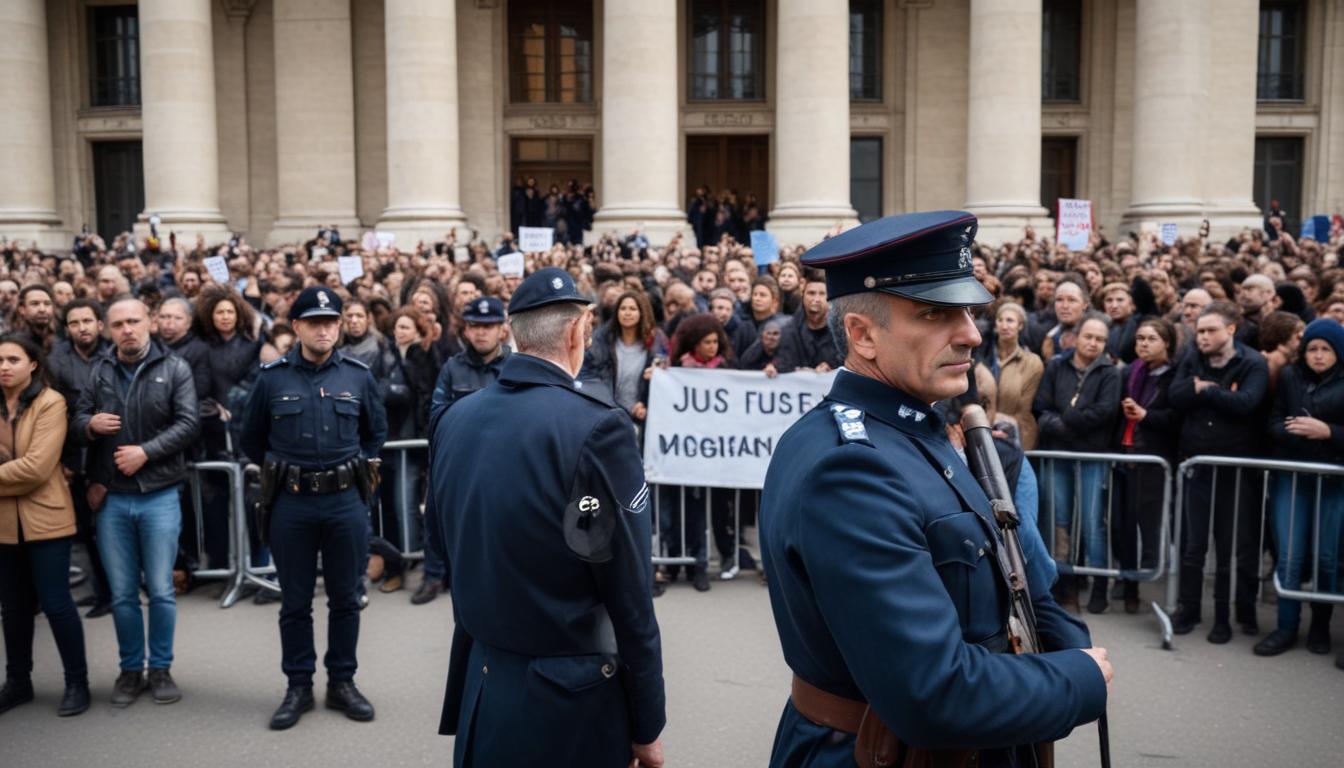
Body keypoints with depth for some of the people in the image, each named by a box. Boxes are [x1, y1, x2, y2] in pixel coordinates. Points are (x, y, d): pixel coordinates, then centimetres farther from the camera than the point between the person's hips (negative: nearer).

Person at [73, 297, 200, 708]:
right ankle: (131, 670, 23)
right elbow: (77, 419, 9)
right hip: (111, 498, 2)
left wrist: (145, 451, -16)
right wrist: (90, 424, -14)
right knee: (122, 594, 9)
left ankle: (161, 669, 19)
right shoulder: (99, 371, 6)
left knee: (161, 590, 4)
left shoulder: (174, 369, -1)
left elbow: (189, 424, -8)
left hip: (159, 496, -2)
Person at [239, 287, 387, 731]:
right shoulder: (272, 377, -2)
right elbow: (251, 438, 11)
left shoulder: (358, 375, 1)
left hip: (346, 502, 1)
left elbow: (377, 431, 14)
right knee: (295, 602, 8)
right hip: (291, 503, 0)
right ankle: (298, 686, 20)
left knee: (345, 598, 9)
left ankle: (342, 682, 22)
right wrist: (281, 470, 11)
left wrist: (355, 469, 8)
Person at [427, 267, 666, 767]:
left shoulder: (454, 419, 0)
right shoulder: (596, 428, -19)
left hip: (478, 683, 6)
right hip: (568, 699, -6)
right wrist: (647, 723, -7)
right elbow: (629, 599, -16)